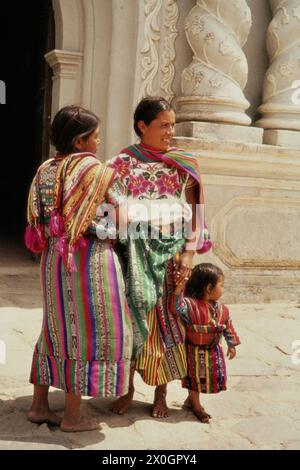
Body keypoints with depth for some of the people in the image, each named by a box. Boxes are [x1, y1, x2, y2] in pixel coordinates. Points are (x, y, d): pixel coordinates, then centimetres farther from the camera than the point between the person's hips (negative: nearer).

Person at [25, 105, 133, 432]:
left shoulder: (44, 171, 8)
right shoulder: (97, 171, -12)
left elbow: (39, 223, 12)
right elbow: (125, 216, -8)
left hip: (54, 259, 7)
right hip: (90, 258, -7)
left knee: (57, 328, 17)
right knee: (88, 332, 4)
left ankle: (39, 406, 25)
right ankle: (72, 416, 12)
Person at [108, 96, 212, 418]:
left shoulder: (184, 164, 5)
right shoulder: (122, 162, 3)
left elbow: (193, 210, 3)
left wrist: (189, 252, -5)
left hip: (171, 251, 1)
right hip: (135, 250, -1)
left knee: (167, 318, 5)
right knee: (132, 314, 3)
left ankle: (161, 393, 19)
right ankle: (127, 389, 19)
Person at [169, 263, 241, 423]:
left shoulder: (221, 309, -2)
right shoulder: (191, 304, -22)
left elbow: (228, 326, 8)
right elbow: (176, 308, -35)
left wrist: (231, 344, 9)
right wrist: (178, 291, -46)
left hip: (213, 350, 6)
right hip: (195, 351, -6)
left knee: (214, 376, 14)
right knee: (196, 378, 7)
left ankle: (191, 399, 36)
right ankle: (196, 406, 30)